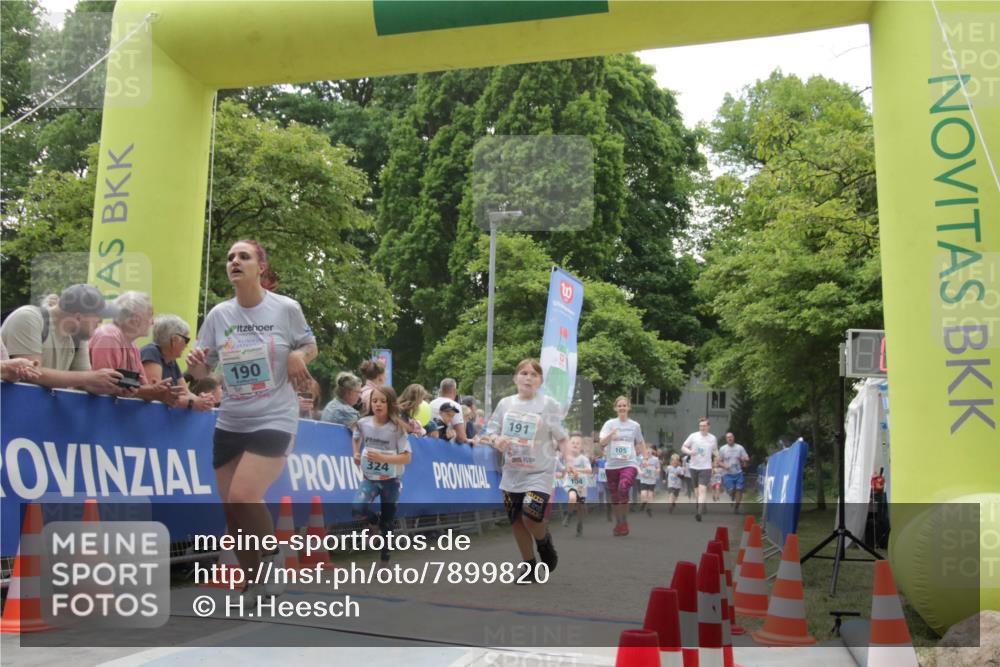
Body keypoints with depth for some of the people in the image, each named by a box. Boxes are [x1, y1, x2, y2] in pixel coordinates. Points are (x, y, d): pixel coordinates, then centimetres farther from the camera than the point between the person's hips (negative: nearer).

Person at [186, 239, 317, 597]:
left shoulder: (286, 308, -7)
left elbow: (311, 347, 8)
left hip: (274, 419, -4)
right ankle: (253, 583, 28)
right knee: (231, 507, 7)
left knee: (242, 497, -20)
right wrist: (194, 362, -18)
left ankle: (272, 558, 8)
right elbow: (202, 372, 5)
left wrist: (298, 355, -15)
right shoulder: (218, 314, 1)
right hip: (229, 423, 5)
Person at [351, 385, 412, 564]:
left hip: (390, 480, -1)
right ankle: (374, 518, 10)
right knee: (358, 510, -23)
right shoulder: (363, 423, -5)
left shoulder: (397, 428, -13)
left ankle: (385, 552, 28)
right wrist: (356, 454, 4)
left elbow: (407, 457, -14)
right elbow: (355, 437, 20)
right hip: (369, 478, 2)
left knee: (388, 521, 8)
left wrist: (382, 458, -24)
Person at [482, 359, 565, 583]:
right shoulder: (505, 403, 4)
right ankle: (529, 566, 27)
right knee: (516, 521, 8)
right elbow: (489, 432, 9)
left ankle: (544, 542, 16)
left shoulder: (549, 405, -6)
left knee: (531, 516, -19)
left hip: (539, 473, -4)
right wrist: (496, 441, -14)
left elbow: (563, 439, -5)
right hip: (512, 473, 4)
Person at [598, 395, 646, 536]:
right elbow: (602, 442, -12)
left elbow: (640, 443, 21)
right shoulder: (610, 423, 1)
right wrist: (611, 434, -29)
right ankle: (618, 524, 28)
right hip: (612, 465, 1)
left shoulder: (635, 425, 5)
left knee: (623, 489, -25)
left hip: (630, 464, -1)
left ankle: (624, 522, -9)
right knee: (614, 497, 8)